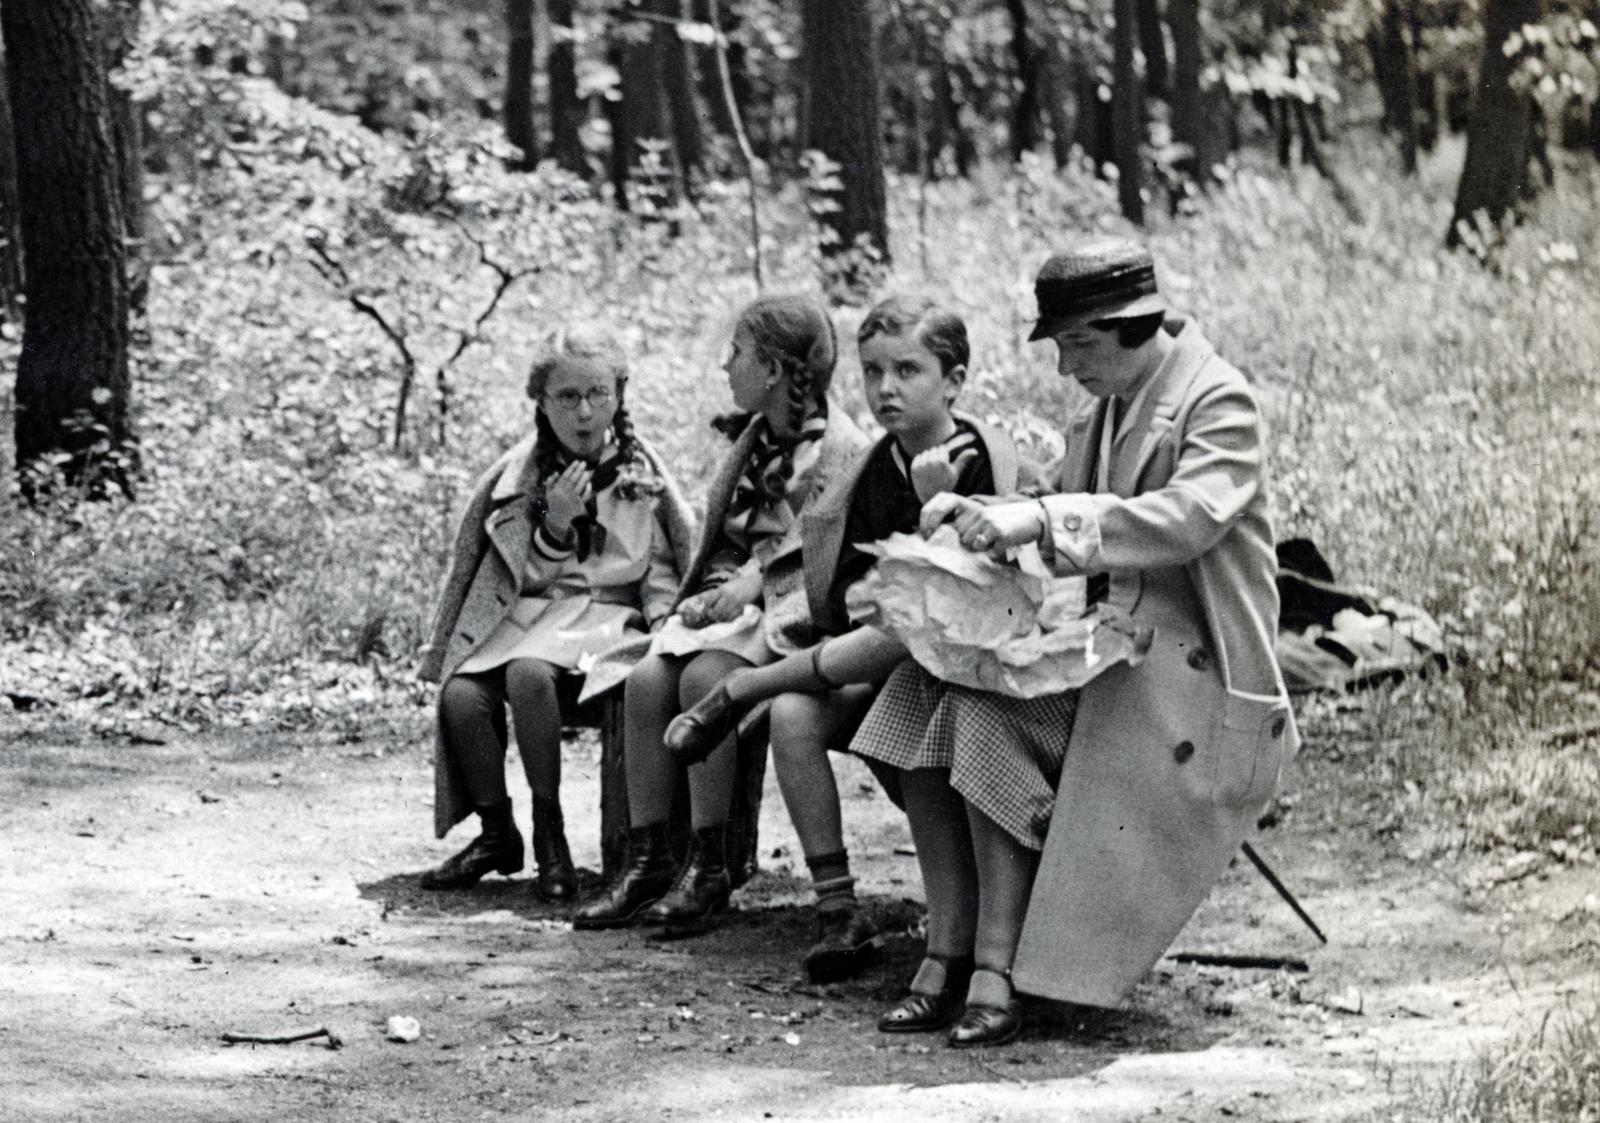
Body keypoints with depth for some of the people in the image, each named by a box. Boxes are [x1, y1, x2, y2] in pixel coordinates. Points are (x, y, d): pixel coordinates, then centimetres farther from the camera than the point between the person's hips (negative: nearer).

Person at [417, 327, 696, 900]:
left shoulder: (640, 471, 5)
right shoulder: (522, 473, 7)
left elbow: (664, 568, 9)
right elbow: (526, 574, 4)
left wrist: (663, 620, -10)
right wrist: (555, 525, -14)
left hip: (609, 613, -3)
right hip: (529, 613, 3)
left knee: (529, 673, -35)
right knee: (460, 693, -26)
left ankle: (549, 832, -20)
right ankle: (496, 834, -5)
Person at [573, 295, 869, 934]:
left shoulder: (838, 446, -8)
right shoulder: (751, 441, 18)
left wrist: (755, 582, -22)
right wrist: (718, 588, 1)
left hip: (796, 611, -7)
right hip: (736, 597, 7)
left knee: (705, 678, -32)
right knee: (647, 680, -19)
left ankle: (708, 867, -26)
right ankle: (647, 860, -17)